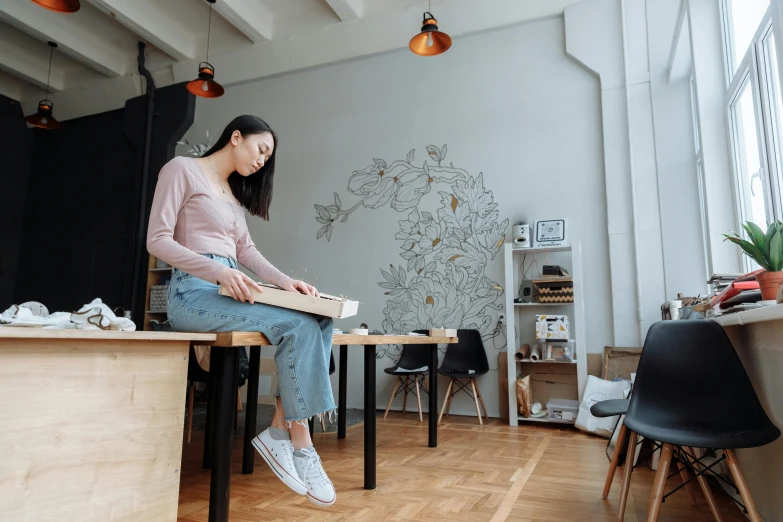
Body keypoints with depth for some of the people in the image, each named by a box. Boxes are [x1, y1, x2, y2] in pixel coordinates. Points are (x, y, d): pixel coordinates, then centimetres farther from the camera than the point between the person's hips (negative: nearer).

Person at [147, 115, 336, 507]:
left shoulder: (233, 192, 24)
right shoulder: (182, 169, 1)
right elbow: (157, 239, -9)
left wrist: (285, 281, -1)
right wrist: (218, 271, -24)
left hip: (229, 290, 8)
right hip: (193, 292, -7)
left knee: (318, 321, -16)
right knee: (298, 326, -27)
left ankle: (283, 428, -16)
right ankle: (298, 442, -16)